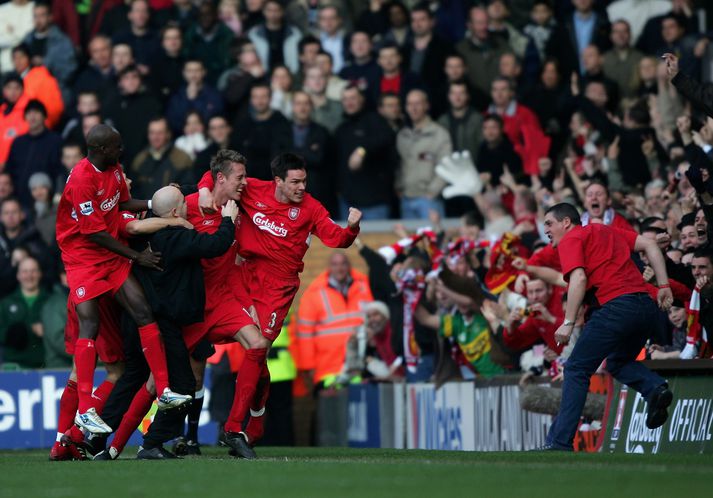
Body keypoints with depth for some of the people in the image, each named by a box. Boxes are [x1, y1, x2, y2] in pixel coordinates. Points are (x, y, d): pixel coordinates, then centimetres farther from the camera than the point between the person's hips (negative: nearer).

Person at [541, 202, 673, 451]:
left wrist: (568, 323, -14)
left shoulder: (570, 241, 4)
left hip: (616, 306, -8)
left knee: (576, 370, 0)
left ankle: (559, 442, -6)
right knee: (618, 363, 28)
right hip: (647, 306, 8)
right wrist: (664, 286, 16)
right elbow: (650, 245, 20)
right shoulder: (606, 231, 26)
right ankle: (655, 388, -1)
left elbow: (579, 279, -12)